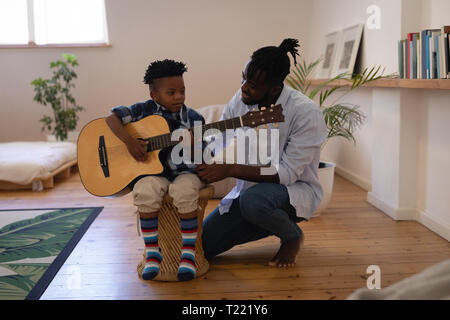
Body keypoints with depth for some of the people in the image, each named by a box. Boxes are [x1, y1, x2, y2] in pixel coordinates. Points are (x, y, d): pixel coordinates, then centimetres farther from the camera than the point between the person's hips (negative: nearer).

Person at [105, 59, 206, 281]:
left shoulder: (193, 119, 3)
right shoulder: (146, 110, 1)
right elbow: (112, 117, -3)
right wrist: (129, 141, -16)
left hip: (184, 172, 0)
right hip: (153, 172, 0)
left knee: (184, 191, -33)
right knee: (146, 191, -32)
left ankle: (189, 253, -15)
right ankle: (152, 251, -12)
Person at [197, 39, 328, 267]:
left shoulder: (306, 113, -23)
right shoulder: (240, 101, -5)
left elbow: (288, 173, -27)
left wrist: (230, 169, -32)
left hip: (295, 191, -5)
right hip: (247, 189, 6)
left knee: (253, 199, -39)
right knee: (200, 245, -4)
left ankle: (292, 236, -4)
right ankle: (269, 222, 18)